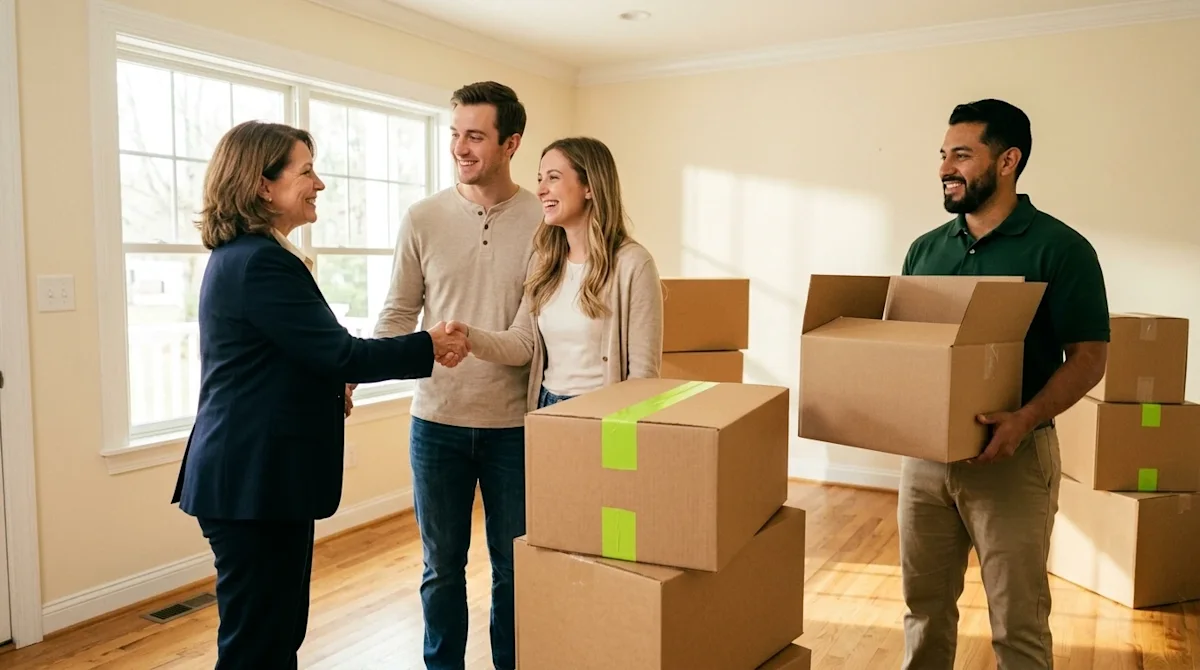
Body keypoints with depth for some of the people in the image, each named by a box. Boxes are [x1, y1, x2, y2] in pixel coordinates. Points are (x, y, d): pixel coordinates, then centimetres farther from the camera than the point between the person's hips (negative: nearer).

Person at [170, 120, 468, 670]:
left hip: (253, 475, 10)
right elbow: (340, 353, -19)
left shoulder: (240, 254, 14)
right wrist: (429, 347, -8)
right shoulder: (262, 262, -19)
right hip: (256, 479, -10)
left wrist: (332, 384, 6)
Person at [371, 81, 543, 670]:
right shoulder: (423, 219, -1)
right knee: (441, 566, 15)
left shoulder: (543, 221, -4)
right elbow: (397, 314, 2)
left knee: (515, 568, 14)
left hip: (515, 423, -1)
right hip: (437, 421, 1)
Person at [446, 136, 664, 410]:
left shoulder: (632, 263, -15)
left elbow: (643, 369, -14)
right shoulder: (543, 260, 5)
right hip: (546, 409, 6)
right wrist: (470, 336, -16)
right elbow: (524, 342, 0)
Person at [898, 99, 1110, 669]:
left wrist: (1024, 419, -25)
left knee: (1017, 622, 6)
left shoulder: (1059, 248, -6)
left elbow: (1088, 356, -9)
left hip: (1011, 455, -4)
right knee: (924, 604, 15)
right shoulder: (925, 249, 9)